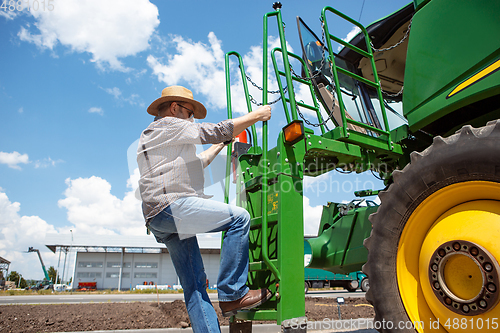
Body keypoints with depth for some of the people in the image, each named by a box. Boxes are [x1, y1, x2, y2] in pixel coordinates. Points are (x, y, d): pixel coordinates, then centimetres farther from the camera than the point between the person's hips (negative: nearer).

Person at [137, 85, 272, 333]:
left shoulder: (151, 137, 33)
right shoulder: (168, 125, 2)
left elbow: (196, 163, 38)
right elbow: (216, 131, -5)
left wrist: (221, 145, 40)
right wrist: (257, 115, 4)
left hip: (159, 219, 11)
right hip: (171, 205, -11)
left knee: (194, 284, 6)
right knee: (239, 218, -14)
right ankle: (232, 295, -13)